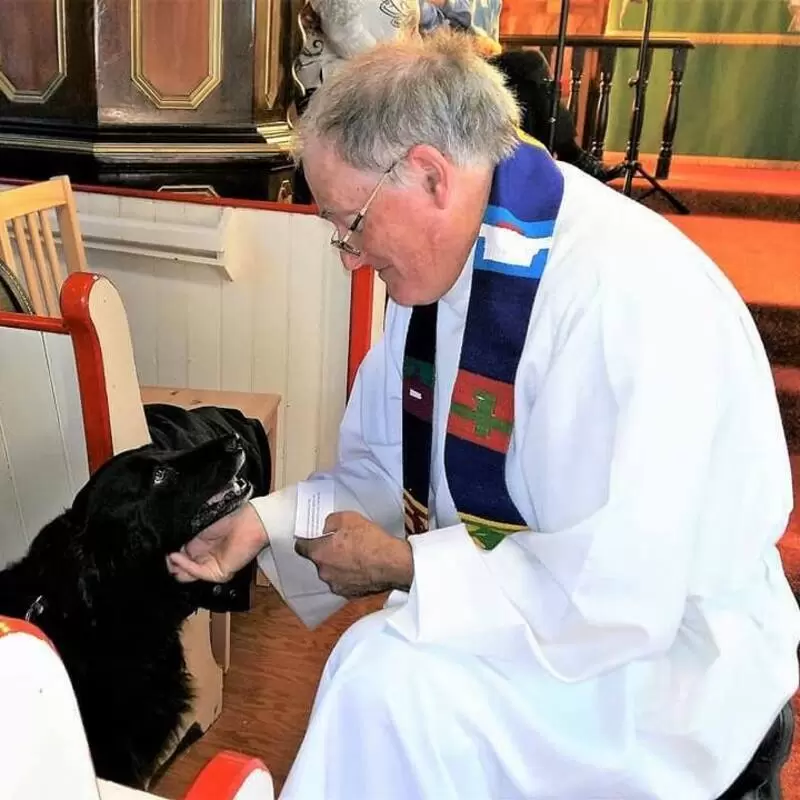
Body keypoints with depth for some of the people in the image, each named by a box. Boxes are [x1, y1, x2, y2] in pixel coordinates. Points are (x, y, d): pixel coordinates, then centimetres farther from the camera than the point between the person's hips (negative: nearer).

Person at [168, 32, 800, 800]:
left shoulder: (632, 294, -27)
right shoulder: (446, 260, -2)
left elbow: (620, 592, -28)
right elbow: (385, 469, 7)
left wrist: (404, 566, -18)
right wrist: (266, 521, -8)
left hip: (663, 655, -7)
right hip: (513, 602, 7)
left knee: (391, 677, -22)